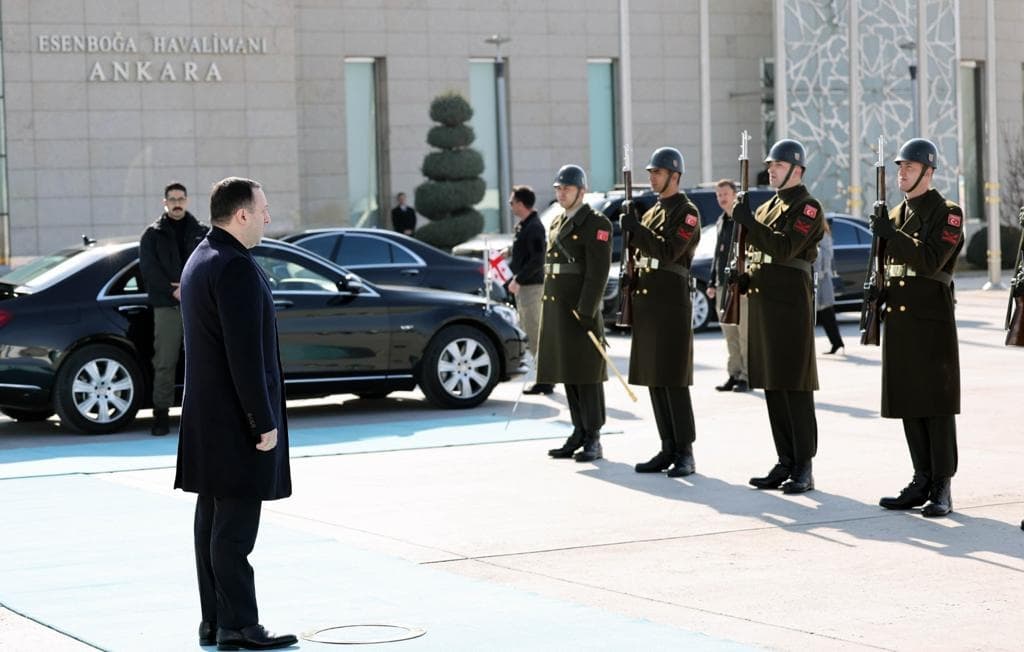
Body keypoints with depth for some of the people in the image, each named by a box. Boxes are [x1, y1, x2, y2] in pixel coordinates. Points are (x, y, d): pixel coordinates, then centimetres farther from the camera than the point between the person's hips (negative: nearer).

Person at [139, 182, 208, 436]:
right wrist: (173, 291, -12)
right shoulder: (153, 234, 9)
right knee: (165, 362, -5)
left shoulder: (201, 232, 13)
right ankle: (160, 413, -2)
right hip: (167, 306, -1)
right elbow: (149, 268, -1)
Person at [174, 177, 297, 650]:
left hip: (207, 416, 10)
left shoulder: (198, 260, 14)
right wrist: (265, 422, -18)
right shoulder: (236, 267, -18)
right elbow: (245, 354, -22)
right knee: (235, 526, -7)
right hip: (236, 417, -10)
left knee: (213, 519, 11)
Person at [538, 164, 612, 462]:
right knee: (568, 373, 9)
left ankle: (593, 440, -3)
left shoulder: (596, 224, -8)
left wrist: (586, 311, -20)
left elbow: (598, 271, -15)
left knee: (586, 374, -6)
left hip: (581, 307, -8)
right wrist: (547, 309, 16)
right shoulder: (557, 223, 18)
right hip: (556, 307, 8)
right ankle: (579, 435, 15)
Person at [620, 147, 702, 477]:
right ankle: (668, 450, 13)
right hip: (647, 304, 8)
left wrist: (635, 227, -17)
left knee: (674, 381, -8)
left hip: (672, 304, -8)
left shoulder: (687, 212, -7)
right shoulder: (653, 212, 18)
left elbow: (668, 253, -17)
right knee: (653, 380, 8)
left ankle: (685, 454, -4)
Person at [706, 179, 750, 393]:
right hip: (723, 286, 7)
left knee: (744, 333, -5)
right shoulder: (720, 223, 18)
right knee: (729, 334, 9)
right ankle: (734, 374, 14)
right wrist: (713, 283, 17)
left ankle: (746, 377, -3)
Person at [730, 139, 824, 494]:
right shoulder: (768, 207, 19)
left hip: (791, 304, -9)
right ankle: (785, 464, 15)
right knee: (772, 386, 9)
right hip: (762, 302, 9)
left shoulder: (808, 207, -8)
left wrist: (748, 221, -20)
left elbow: (784, 248, -20)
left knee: (795, 388, -6)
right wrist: (744, 279, 6)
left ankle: (804, 469, -3)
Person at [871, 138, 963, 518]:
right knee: (908, 403, 8)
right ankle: (922, 482, 14)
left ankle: (942, 488, -2)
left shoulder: (947, 213, -5)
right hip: (898, 317, 7)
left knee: (937, 404, -4)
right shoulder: (895, 214, 16)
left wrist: (890, 234, -19)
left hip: (932, 319, -7)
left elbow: (930, 260, -18)